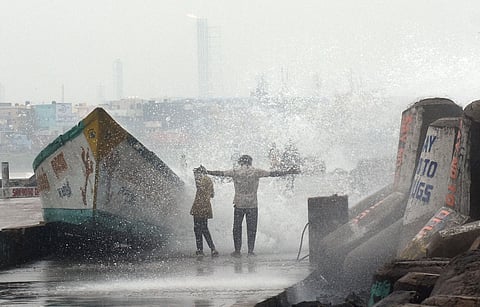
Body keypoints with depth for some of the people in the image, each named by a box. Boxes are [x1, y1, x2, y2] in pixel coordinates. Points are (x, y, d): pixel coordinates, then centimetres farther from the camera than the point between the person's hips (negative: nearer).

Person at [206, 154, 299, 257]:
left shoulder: (235, 172, -1)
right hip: (252, 205, 0)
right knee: (251, 229, 7)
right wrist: (287, 172, 6)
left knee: (237, 228, 10)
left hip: (239, 205, 0)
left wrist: (207, 172, 18)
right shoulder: (256, 172, -2)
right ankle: (250, 251, 5)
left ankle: (237, 250, 7)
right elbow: (272, 173, -1)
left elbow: (221, 173, 5)